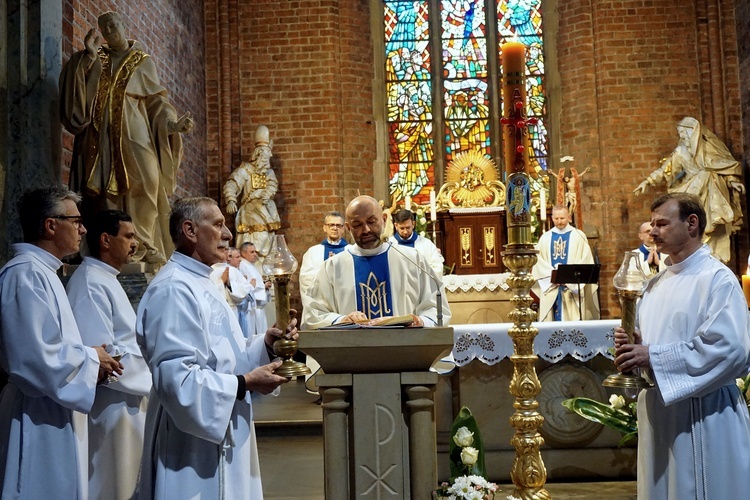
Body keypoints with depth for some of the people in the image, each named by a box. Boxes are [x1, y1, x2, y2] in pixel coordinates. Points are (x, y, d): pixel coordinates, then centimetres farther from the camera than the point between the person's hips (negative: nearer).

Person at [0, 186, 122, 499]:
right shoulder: (26, 274, -20)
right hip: (39, 419, -10)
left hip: (52, 413, 10)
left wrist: (90, 360, 4)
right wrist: (90, 359, -13)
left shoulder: (41, 271, 12)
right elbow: (35, 359, -27)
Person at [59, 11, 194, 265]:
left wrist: (173, 123, -7)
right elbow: (72, 79, 4)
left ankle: (143, 244, -14)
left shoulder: (143, 62, 13)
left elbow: (157, 101, 8)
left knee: (145, 182, -16)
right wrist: (89, 56, -6)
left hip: (133, 133, -2)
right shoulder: (96, 58, 17)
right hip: (102, 134, 2)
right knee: (106, 187, -7)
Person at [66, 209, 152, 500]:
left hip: (127, 401, 10)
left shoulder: (106, 280, 14)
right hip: (112, 404, -10)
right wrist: (151, 378, -16)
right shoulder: (91, 283, -19)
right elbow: (101, 355, -26)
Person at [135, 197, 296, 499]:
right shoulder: (174, 289, -20)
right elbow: (177, 378, -26)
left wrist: (265, 343, 0)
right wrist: (245, 383, -21)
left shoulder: (200, 283, 13)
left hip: (220, 436, 10)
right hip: (194, 445, -10)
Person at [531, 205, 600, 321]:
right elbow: (539, 261, 4)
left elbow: (586, 260, -3)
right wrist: (552, 275, -11)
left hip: (573, 287, -2)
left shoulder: (579, 236, 4)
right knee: (550, 318, 1)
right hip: (551, 287, 2)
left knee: (572, 319, -5)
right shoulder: (545, 238, 11)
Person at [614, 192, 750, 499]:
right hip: (658, 411, 7)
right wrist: (631, 344, -4)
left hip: (703, 415, -7)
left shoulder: (718, 279, -11)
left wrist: (653, 358, -22)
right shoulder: (656, 284, 13)